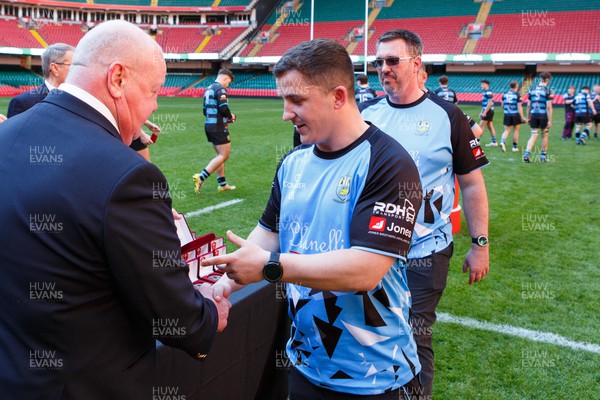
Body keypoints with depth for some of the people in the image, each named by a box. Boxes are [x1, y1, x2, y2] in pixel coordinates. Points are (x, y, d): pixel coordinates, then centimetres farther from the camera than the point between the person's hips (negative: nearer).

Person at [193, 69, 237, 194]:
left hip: (209, 125, 10)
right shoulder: (220, 89, -12)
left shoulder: (208, 89, 17)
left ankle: (222, 184, 19)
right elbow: (224, 108, -23)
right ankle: (201, 177, -13)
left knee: (220, 155, 16)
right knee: (224, 155, -4)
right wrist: (230, 116, -2)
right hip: (218, 127, -10)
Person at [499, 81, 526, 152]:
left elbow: (502, 105, 11)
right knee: (516, 130, 10)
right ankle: (515, 146, 14)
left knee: (506, 130, 5)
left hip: (507, 114, 3)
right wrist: (522, 117, -10)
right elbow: (519, 107, -12)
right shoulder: (517, 95, -9)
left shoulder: (504, 94, 3)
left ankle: (502, 141, -22)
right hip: (515, 114, -3)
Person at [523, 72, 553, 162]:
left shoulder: (532, 89, 7)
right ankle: (543, 156, 20)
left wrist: (528, 117, 16)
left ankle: (526, 154, -12)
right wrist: (550, 120, -9)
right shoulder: (548, 90, -7)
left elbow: (528, 105, 9)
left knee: (533, 136, 7)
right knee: (544, 135, 12)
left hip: (533, 115, 3)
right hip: (543, 115, -3)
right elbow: (549, 107, -11)